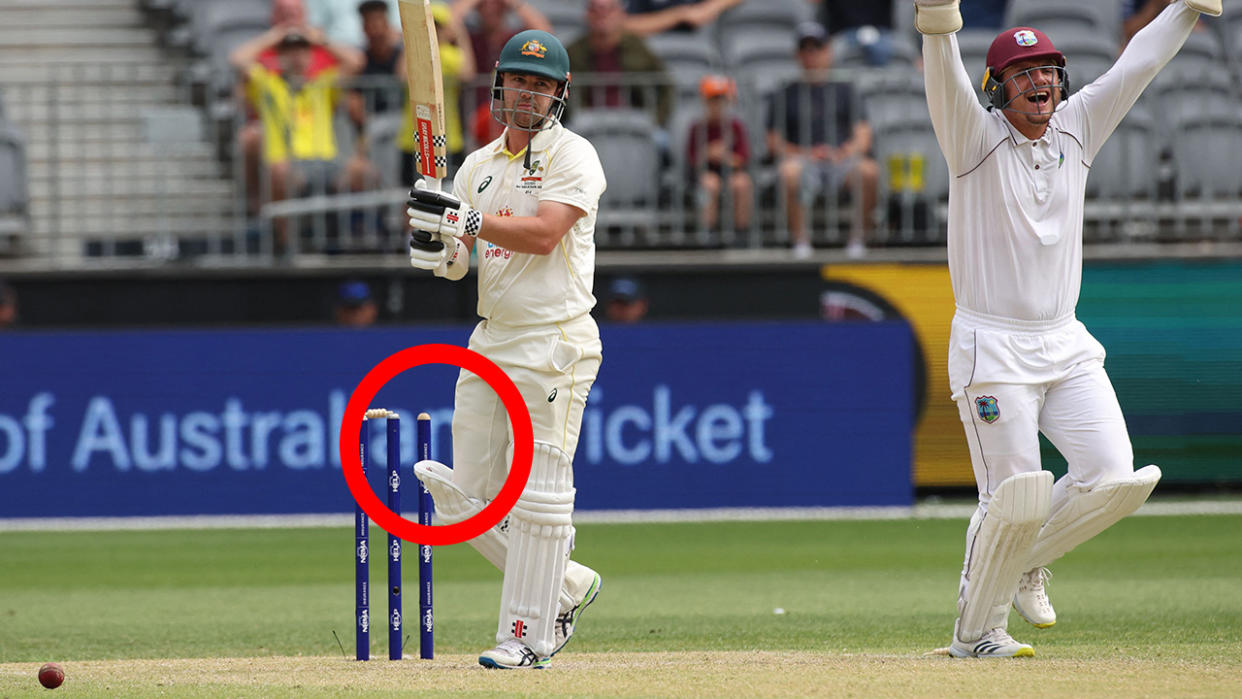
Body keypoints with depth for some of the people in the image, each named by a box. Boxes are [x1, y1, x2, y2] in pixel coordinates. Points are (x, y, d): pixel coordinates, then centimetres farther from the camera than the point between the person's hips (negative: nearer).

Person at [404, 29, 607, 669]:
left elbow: (544, 234, -19)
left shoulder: (573, 157, -4)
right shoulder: (478, 166, 15)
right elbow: (455, 265, 14)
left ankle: (528, 634, -2)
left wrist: (464, 220, -21)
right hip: (489, 343, 7)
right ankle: (566, 586, 22)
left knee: (537, 492, -8)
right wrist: (439, 249, -9)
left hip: (553, 343, -7)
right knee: (464, 496, 6)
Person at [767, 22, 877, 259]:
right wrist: (804, 154, -10)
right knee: (790, 172, -37)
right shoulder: (786, 95, 16)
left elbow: (863, 137, 10)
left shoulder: (844, 91, 19)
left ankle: (858, 237, -15)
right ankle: (799, 239, -25)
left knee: (868, 170, -32)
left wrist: (848, 151, -13)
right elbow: (774, 143, 8)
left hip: (841, 160, 1)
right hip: (802, 159, -1)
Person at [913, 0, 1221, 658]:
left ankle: (1025, 562, 20)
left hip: (1066, 346, 6)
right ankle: (975, 631, 11)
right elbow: (944, 79, -26)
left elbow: (1139, 62, 10)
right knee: (1015, 499, -9)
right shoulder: (976, 136, -7)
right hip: (991, 350, -6)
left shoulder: (1076, 129, 8)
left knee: (1115, 478, -6)